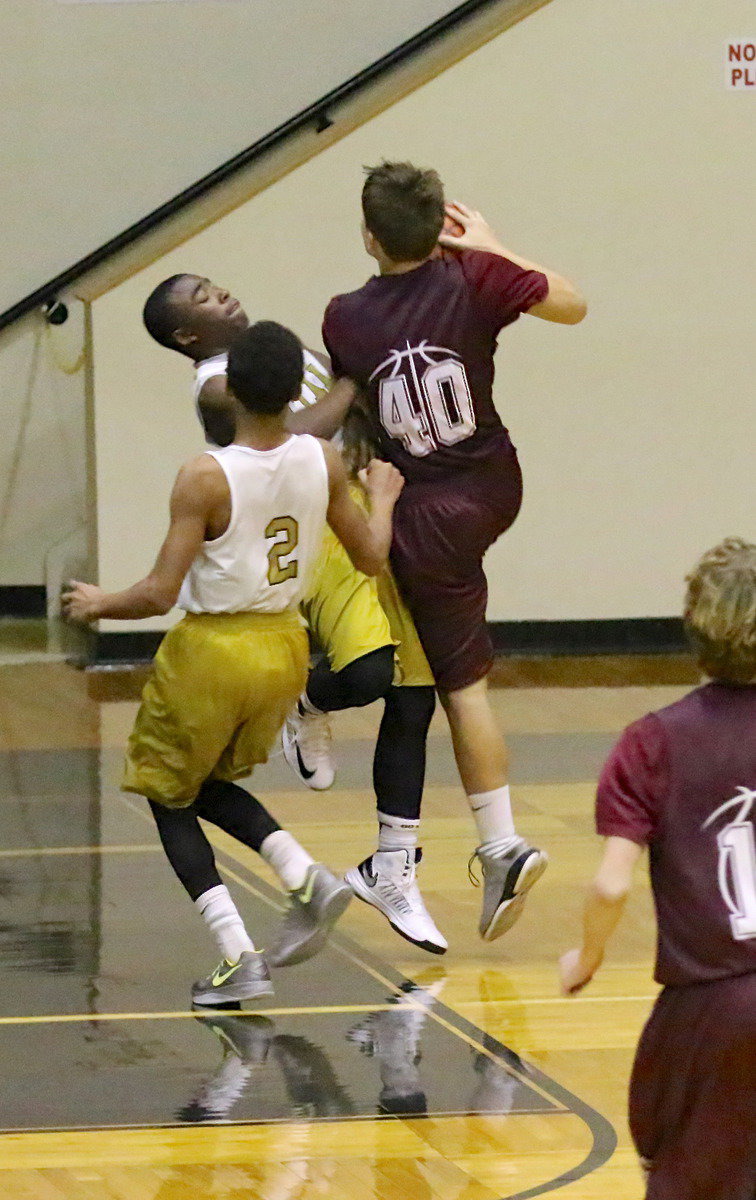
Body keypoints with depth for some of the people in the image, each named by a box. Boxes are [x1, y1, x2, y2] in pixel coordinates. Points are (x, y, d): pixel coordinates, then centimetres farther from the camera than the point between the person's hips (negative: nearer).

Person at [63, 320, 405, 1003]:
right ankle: (308, 880, 2)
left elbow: (160, 593, -21)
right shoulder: (323, 463, -7)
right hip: (284, 646, 6)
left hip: (212, 652, -6)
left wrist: (98, 605, -2)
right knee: (212, 785, 27)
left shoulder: (206, 479, -22)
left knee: (169, 798, 14)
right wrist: (382, 498, 24)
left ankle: (239, 959, -1)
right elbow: (372, 558, 5)